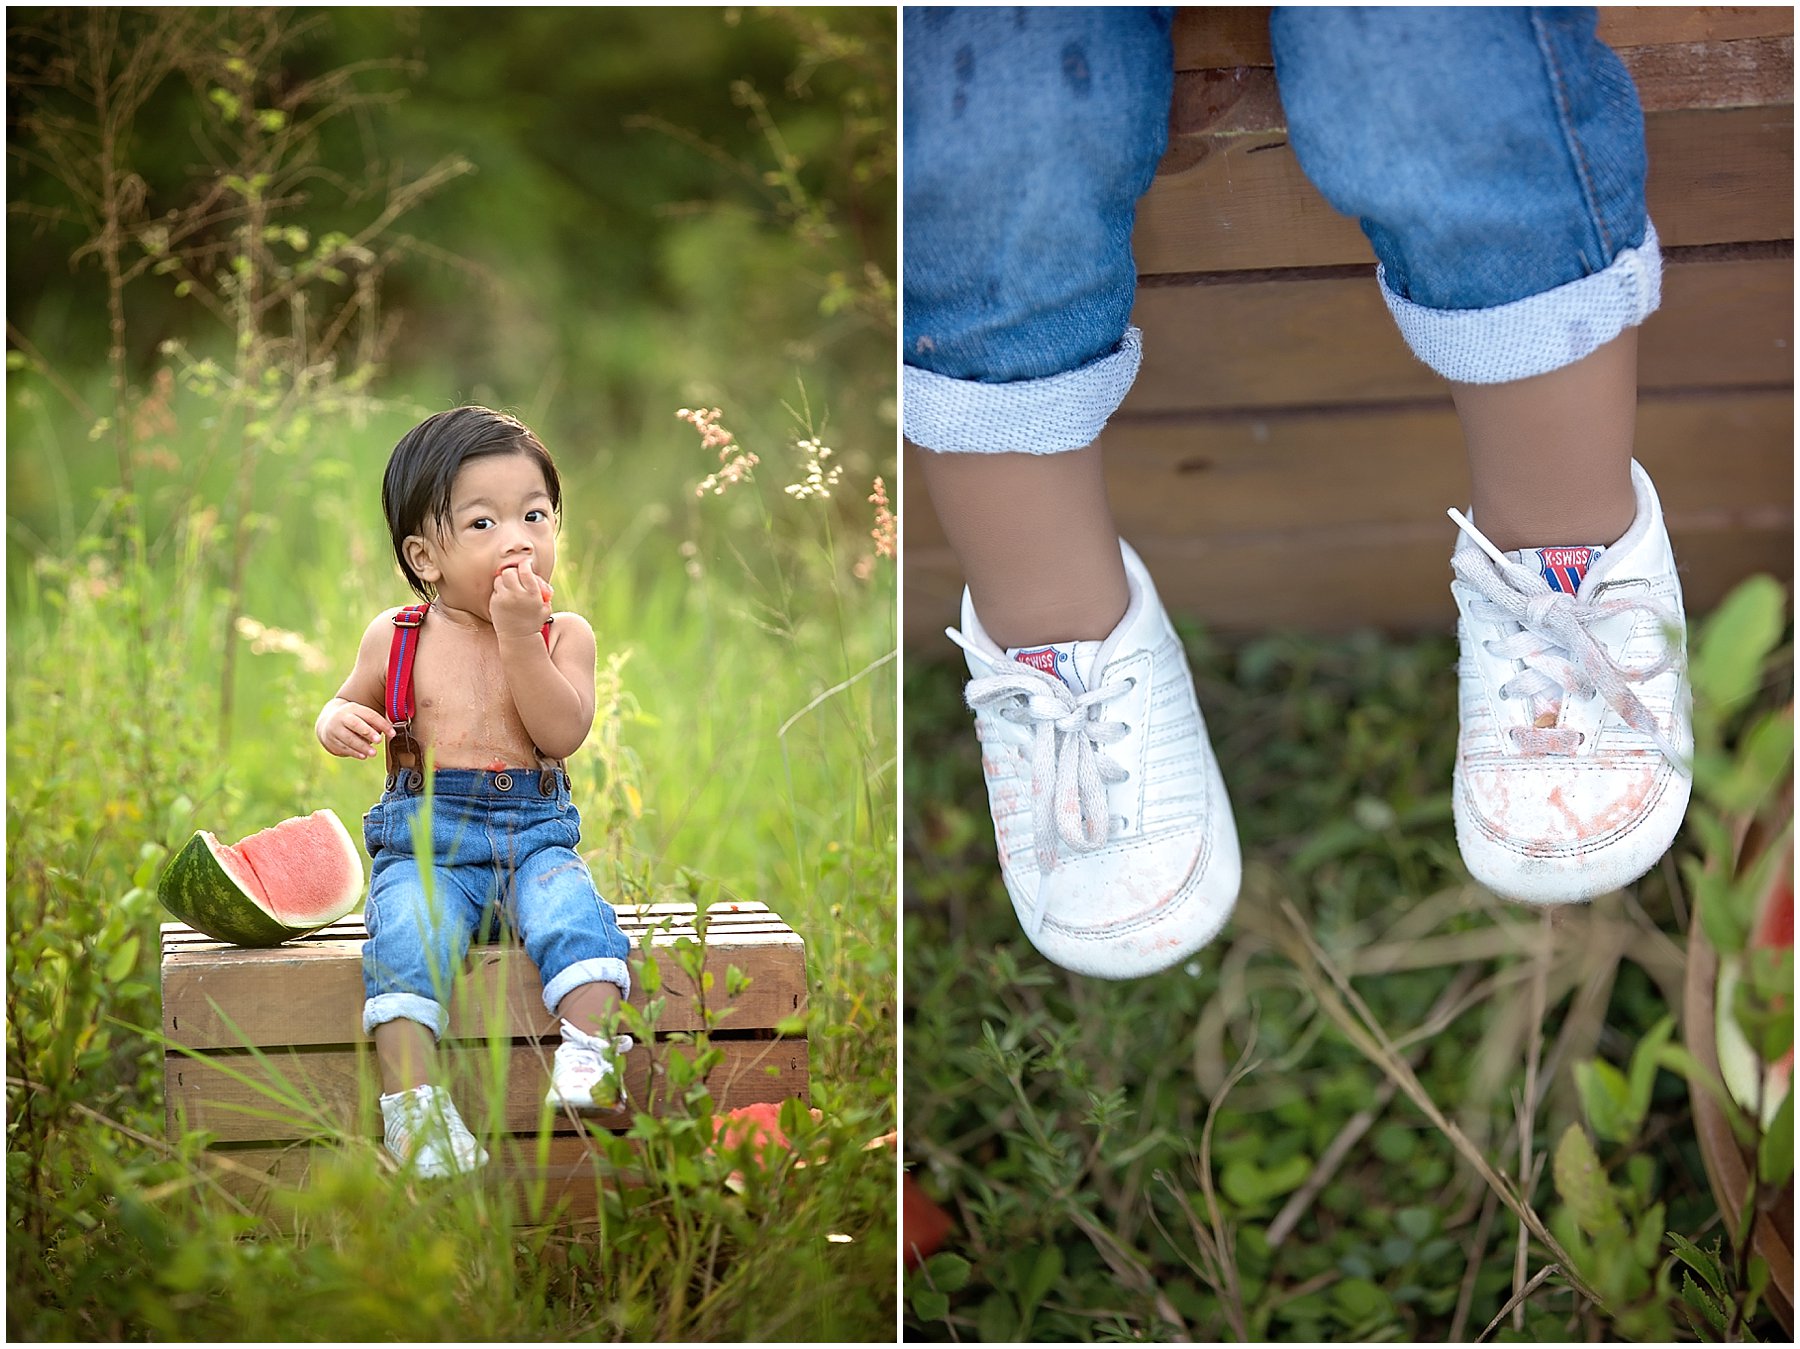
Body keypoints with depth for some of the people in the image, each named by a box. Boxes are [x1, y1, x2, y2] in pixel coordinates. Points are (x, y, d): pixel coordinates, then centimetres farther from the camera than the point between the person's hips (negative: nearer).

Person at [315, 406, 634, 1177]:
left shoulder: (564, 634, 5)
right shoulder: (398, 637, 7)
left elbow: (562, 734, -10)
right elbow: (350, 702, 21)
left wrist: (519, 636, -16)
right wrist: (338, 722, -4)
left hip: (534, 831, 1)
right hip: (423, 834, 0)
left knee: (573, 912, -33)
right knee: (408, 937, -31)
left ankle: (588, 1054, -34)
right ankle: (412, 1100, -35)